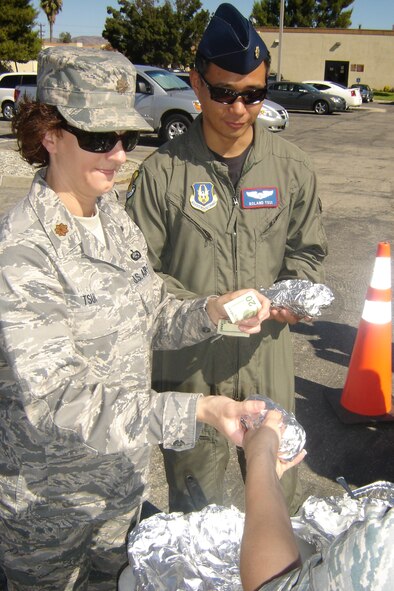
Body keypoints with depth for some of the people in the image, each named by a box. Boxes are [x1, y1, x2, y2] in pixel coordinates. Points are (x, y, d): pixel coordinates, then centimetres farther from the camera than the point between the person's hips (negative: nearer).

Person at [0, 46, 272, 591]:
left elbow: (151, 320, 4)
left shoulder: (115, 218, -2)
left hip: (125, 474, 7)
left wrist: (211, 310, -16)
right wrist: (195, 410, -40)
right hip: (49, 501, -6)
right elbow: (54, 402, -32)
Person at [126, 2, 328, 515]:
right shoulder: (163, 171, -9)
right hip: (187, 362, -2)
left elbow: (307, 251, 11)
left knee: (279, 493, 20)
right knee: (193, 505, 16)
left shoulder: (292, 168, 1)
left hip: (267, 355, 3)